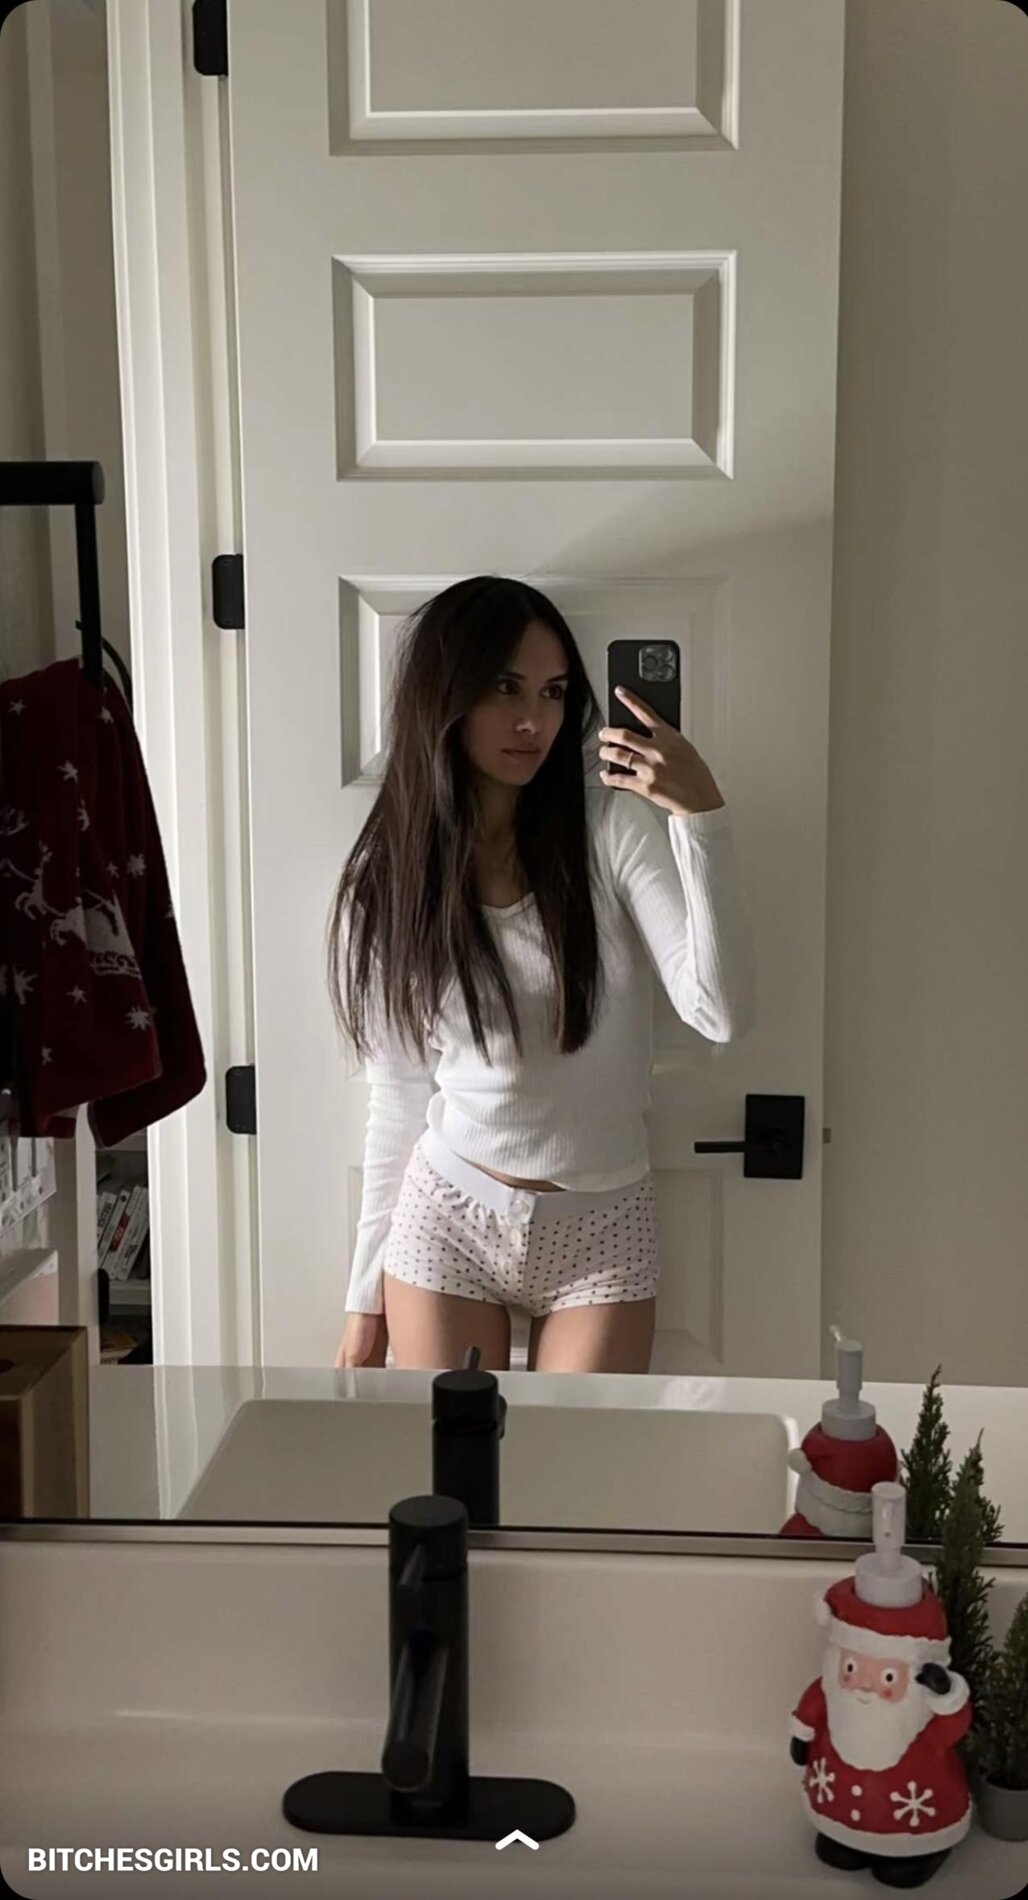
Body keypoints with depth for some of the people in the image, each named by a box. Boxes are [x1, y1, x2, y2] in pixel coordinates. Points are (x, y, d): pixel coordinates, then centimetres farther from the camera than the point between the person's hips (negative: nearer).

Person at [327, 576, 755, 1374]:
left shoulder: (615, 829, -9)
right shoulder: (386, 881, -2)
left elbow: (721, 1013, -20)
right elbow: (399, 1102, 3)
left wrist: (703, 813, -27)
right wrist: (366, 1294, 6)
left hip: (602, 1228, -1)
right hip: (446, 1220, 1)